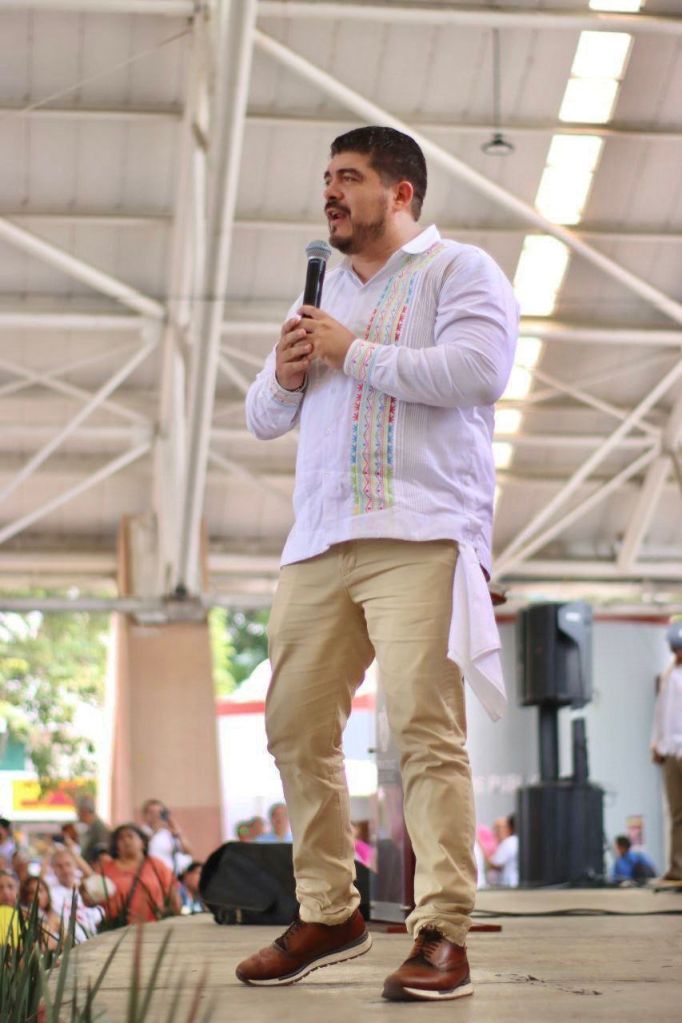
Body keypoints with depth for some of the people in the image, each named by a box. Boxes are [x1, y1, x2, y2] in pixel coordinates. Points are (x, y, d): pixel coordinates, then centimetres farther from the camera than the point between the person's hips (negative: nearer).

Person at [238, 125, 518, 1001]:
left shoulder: (457, 271, 5)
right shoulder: (322, 294, 26)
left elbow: (477, 370, -14)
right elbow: (263, 419, 28)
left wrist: (352, 352, -7)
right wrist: (282, 378, 5)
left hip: (419, 537, -7)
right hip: (318, 543, 7)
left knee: (425, 730, -13)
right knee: (297, 729, 4)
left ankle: (442, 934, -12)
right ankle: (327, 914, 16)